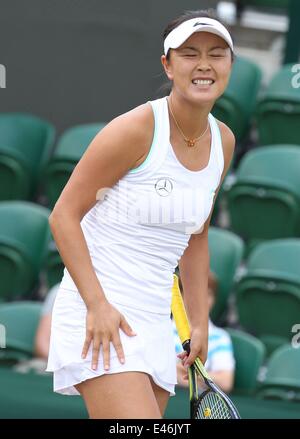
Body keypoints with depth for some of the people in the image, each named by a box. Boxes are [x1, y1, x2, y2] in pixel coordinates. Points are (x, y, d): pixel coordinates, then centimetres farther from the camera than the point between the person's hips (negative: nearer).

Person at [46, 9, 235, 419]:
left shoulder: (223, 142, 9)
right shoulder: (136, 130, -13)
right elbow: (63, 216, -10)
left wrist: (200, 322, 16)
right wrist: (98, 305, -18)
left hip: (154, 322, 7)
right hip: (96, 318, -7)